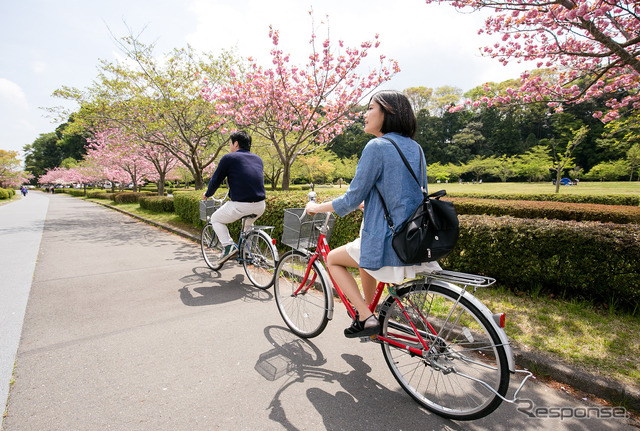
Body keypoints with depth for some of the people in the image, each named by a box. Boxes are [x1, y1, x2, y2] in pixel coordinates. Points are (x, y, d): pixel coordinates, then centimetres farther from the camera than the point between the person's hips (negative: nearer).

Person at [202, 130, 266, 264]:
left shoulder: (229, 158, 0)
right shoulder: (258, 159, 17)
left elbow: (216, 180, 5)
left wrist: (207, 194, 25)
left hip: (240, 205, -6)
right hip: (260, 207, 6)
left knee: (216, 219, 21)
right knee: (248, 222, 38)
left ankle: (228, 246, 3)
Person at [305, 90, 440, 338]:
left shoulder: (377, 146, -14)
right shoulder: (415, 148, 11)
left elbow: (353, 198, -14)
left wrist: (316, 207, 2)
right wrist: (364, 203, 29)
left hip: (390, 242, -9)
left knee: (332, 259, 15)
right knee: (365, 255, 35)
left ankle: (366, 318, 9)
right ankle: (368, 309, 43)